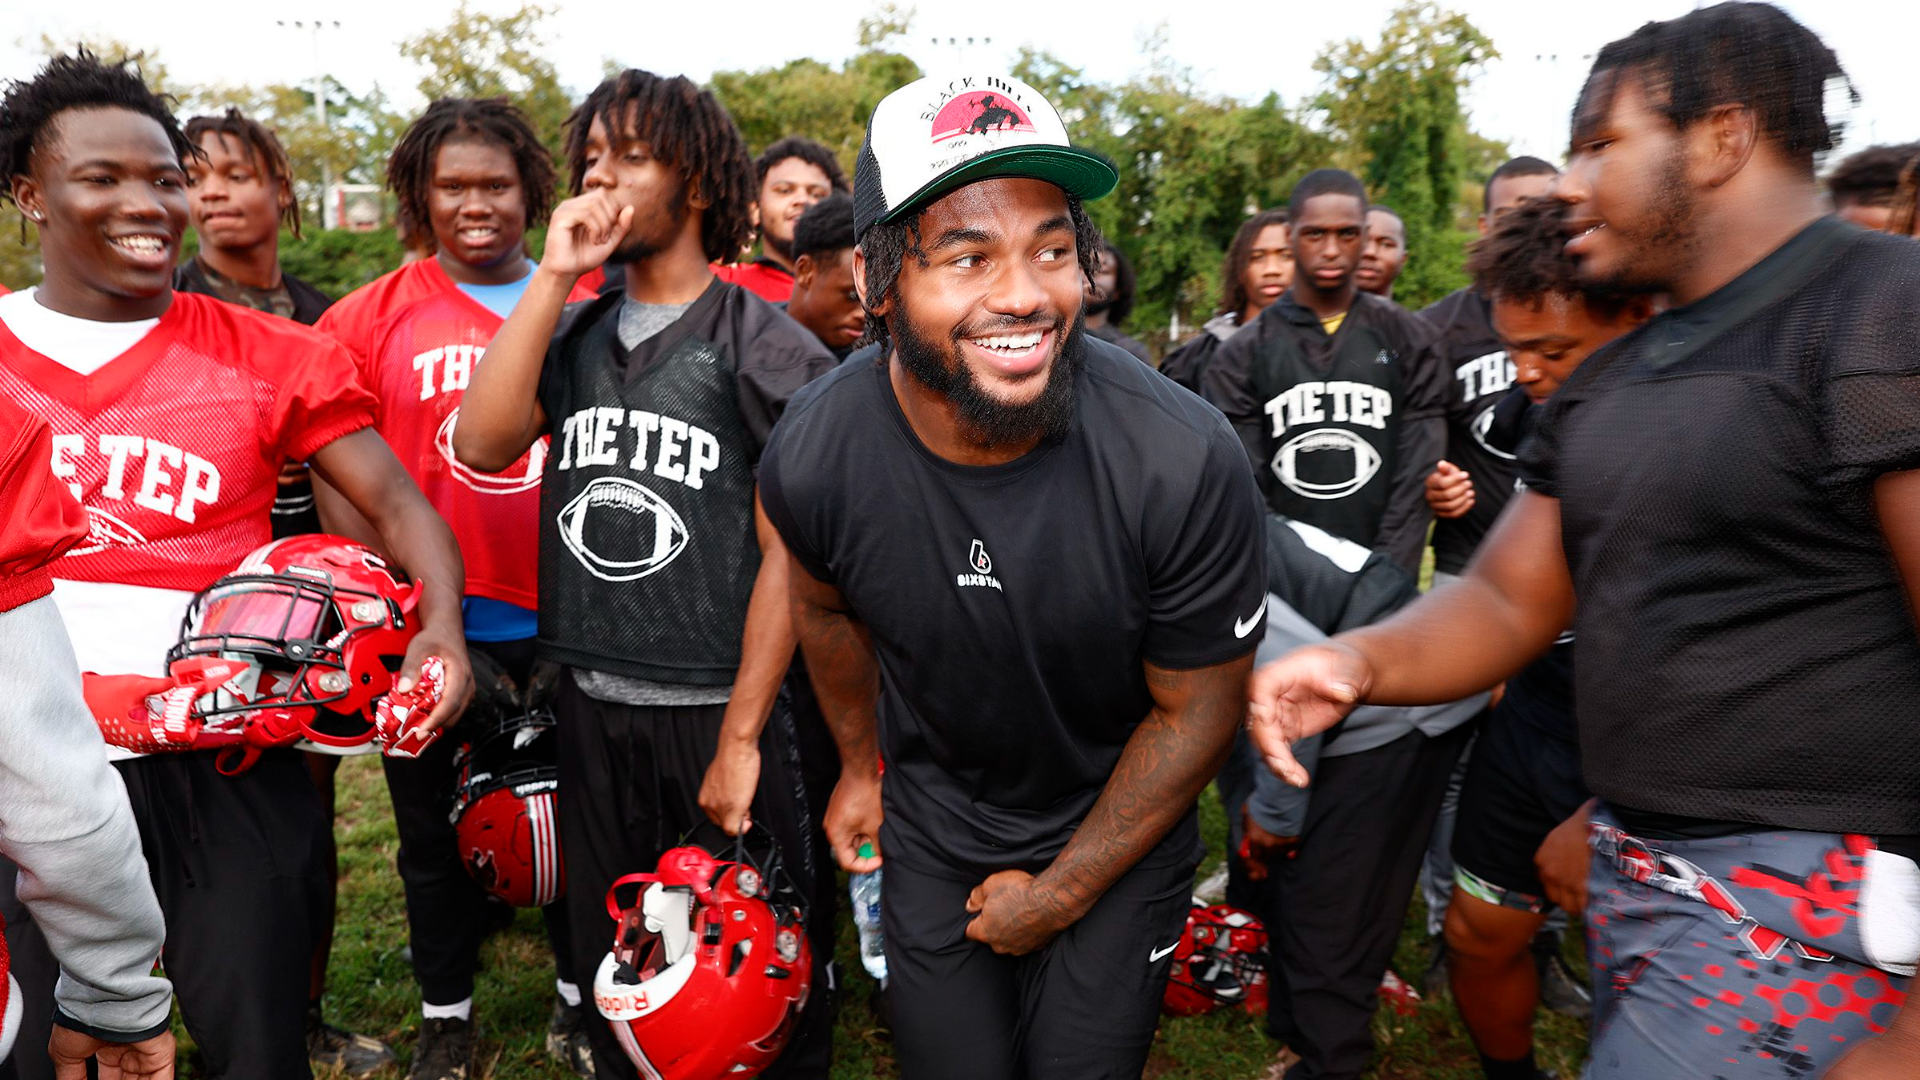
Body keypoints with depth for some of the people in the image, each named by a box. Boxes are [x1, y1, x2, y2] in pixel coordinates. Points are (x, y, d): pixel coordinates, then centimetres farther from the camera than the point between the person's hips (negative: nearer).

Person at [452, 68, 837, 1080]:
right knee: (609, 960, 20)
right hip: (587, 702, 5)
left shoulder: (763, 343, -6)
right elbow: (480, 444, -7)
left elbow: (787, 550, -9)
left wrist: (741, 734, -12)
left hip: (715, 705, -4)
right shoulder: (572, 334, 9)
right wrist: (552, 275, -8)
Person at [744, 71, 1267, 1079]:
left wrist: (1063, 892, -8)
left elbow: (1196, 709, -15)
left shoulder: (1186, 462, -30)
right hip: (933, 824, 2)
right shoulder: (812, 455, -22)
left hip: (1120, 830, -1)